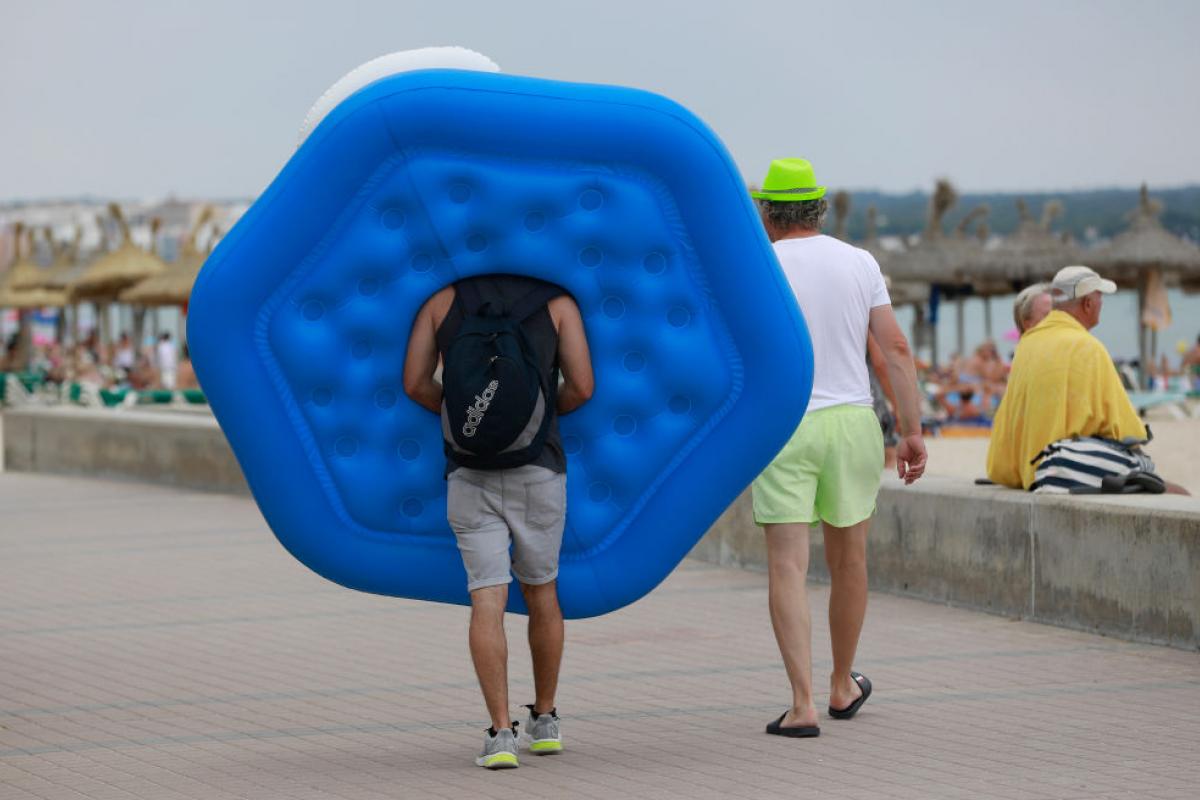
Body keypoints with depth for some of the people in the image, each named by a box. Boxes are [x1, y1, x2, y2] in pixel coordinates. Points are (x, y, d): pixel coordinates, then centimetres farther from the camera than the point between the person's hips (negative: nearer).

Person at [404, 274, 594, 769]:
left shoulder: (444, 298, 6)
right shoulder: (557, 301, 2)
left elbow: (415, 384, 3)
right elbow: (581, 387, -3)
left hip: (470, 475, 0)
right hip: (538, 471, 0)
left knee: (488, 602, -3)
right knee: (541, 590, 19)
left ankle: (501, 736, -13)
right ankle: (544, 721, 28)